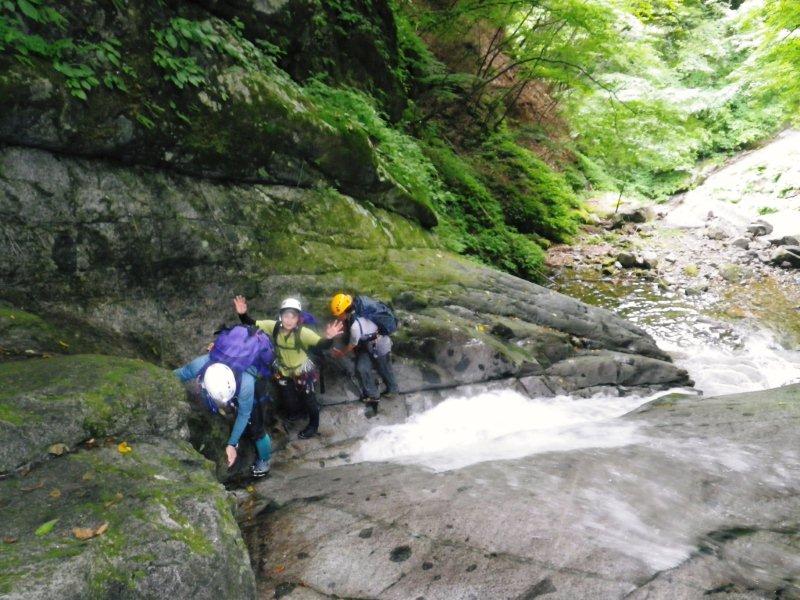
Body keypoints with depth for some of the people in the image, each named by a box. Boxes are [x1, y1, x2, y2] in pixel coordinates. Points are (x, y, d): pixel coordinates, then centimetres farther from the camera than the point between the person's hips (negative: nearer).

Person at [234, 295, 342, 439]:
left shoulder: (303, 332, -33)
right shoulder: (273, 326, -22)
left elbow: (321, 345, -42)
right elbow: (252, 325, -18)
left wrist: (329, 338, -64)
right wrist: (243, 314, -38)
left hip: (303, 372, -3)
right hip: (283, 372, 3)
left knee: (308, 400, 11)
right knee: (289, 402, 14)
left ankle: (313, 425, 41)